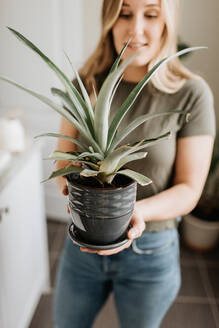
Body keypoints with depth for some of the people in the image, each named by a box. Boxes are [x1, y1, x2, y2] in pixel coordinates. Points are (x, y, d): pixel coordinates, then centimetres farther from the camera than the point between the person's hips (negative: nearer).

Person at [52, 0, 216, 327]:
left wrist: (138, 211, -30)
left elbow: (189, 189, -12)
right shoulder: (87, 82, -6)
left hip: (151, 249, -2)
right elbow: (63, 159, -2)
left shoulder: (191, 94, -15)